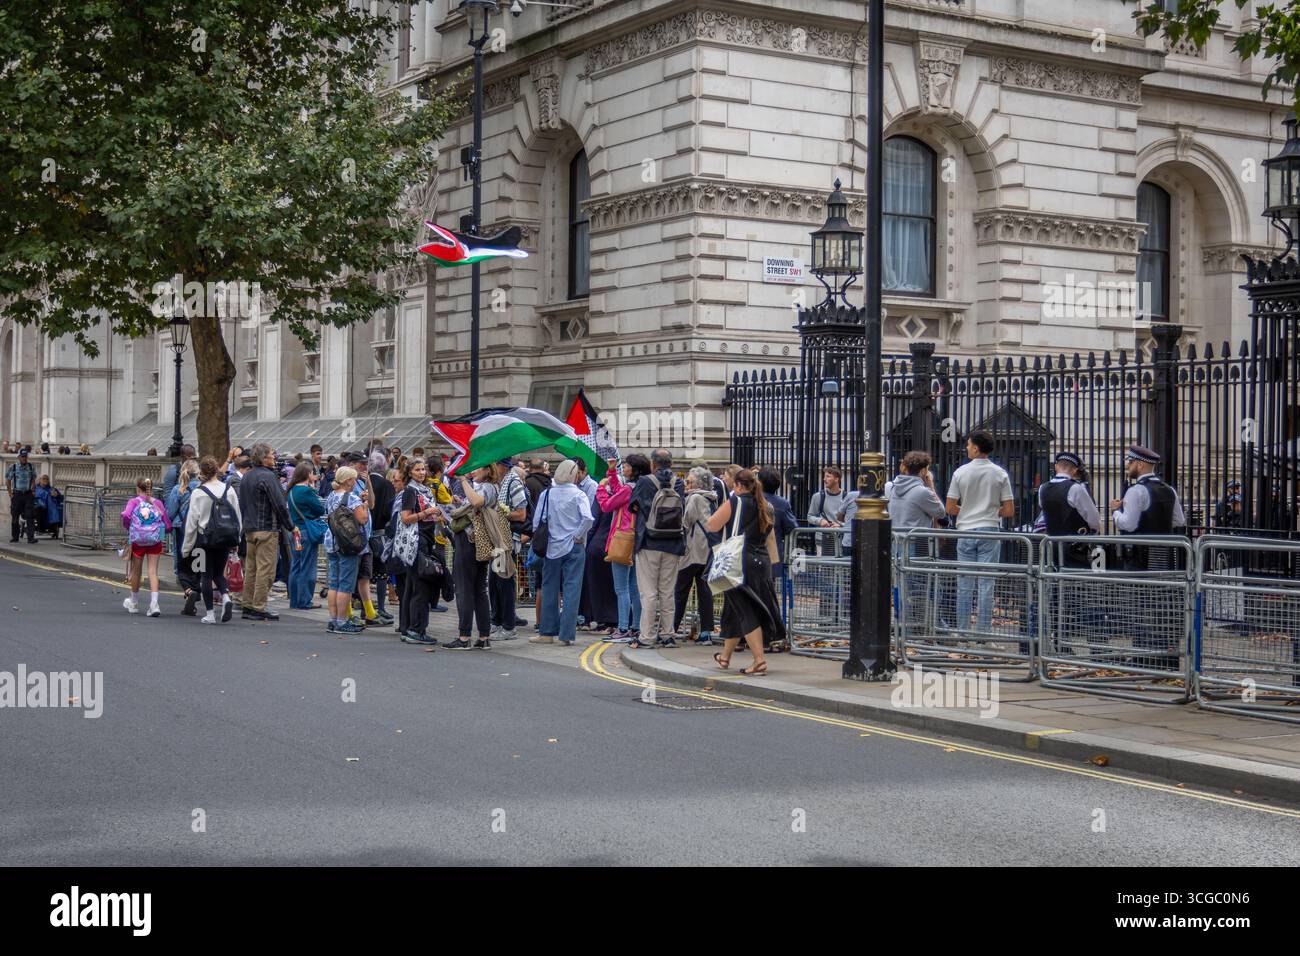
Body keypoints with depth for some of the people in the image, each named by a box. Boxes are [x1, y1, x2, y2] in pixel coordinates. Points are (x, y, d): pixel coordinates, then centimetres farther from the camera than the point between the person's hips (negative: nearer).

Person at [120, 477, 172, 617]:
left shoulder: (134, 502, 4)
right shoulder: (158, 503, 9)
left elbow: (126, 515, -17)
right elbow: (168, 526, 8)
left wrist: (128, 528, 2)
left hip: (137, 540, -1)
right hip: (155, 540, 1)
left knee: (136, 571, 15)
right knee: (153, 571, -1)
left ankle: (134, 603, 32)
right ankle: (154, 604, -16)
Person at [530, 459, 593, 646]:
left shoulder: (547, 494, 0)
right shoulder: (578, 494, -6)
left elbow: (537, 521, -1)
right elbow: (587, 518, -19)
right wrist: (578, 536, -7)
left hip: (552, 547, 2)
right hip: (574, 547, -2)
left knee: (550, 589, 10)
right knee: (571, 589, 0)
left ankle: (548, 632, 14)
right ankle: (567, 634, -4)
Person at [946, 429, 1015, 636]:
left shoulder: (960, 473, -2)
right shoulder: (1000, 474, -1)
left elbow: (950, 508, -2)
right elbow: (1009, 511, -2)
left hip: (966, 532, 0)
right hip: (989, 532, 0)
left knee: (964, 586, 6)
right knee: (986, 586, 1)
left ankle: (962, 632, 8)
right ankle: (983, 633, 0)